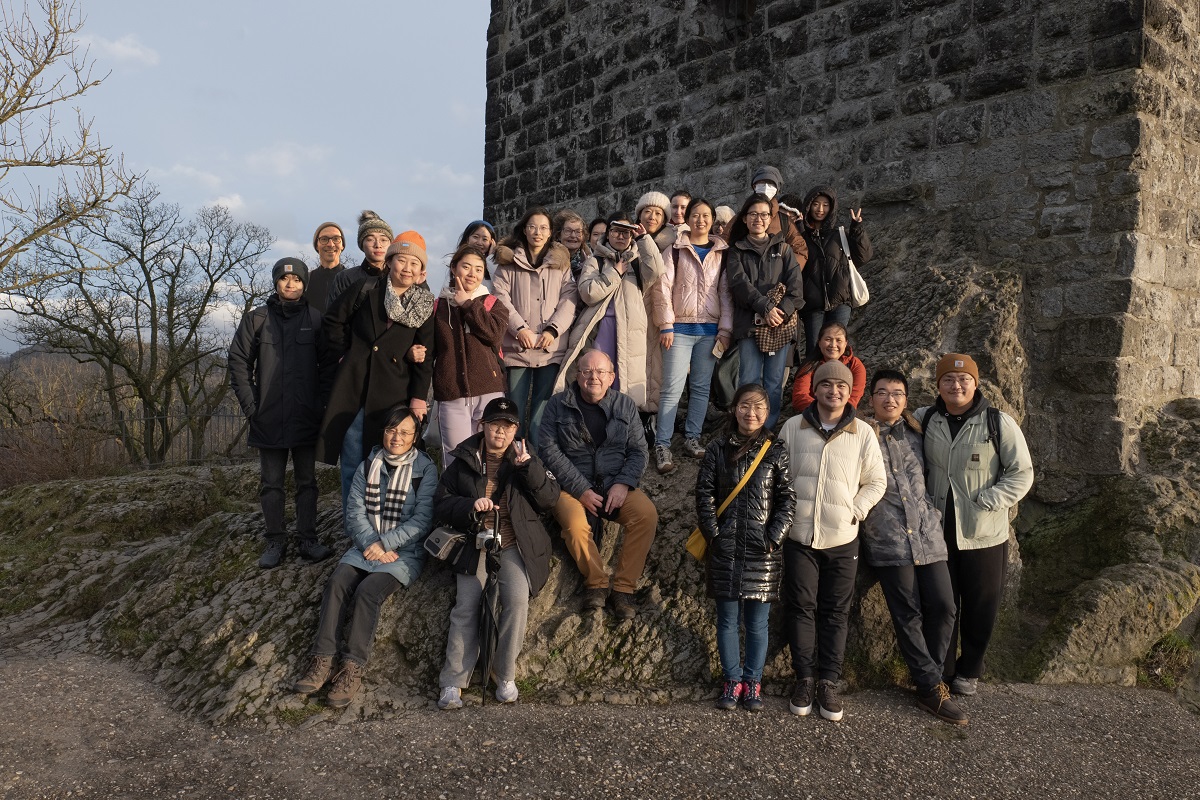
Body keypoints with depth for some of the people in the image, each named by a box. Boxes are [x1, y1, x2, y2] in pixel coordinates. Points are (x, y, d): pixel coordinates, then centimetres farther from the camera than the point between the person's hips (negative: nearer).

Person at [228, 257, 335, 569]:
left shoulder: (315, 319, 3)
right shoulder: (256, 319, 4)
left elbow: (329, 364, 2)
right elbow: (239, 362, 4)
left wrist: (321, 403, -5)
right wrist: (250, 404, -3)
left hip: (306, 418, -1)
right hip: (268, 419, 1)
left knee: (307, 481, 7)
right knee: (271, 483, 7)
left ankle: (308, 540, 15)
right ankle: (276, 541, 17)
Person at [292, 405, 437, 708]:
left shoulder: (425, 470, -1)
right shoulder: (367, 467, 12)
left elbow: (422, 521, -8)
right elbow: (355, 514, 5)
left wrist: (384, 543, -15)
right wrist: (373, 546, -12)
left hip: (406, 551, -4)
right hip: (366, 546, 4)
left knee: (368, 590, -28)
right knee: (336, 582, -23)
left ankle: (353, 669, -25)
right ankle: (321, 660, -23)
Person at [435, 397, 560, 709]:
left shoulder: (525, 458, 13)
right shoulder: (463, 461, 12)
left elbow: (550, 499, 3)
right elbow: (441, 504, 8)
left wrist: (529, 468, -12)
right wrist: (471, 506, -11)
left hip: (514, 545, 0)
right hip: (474, 544, 0)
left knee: (517, 599, -25)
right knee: (466, 606, -19)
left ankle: (506, 675, -9)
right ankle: (453, 683, -10)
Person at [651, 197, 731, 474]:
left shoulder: (722, 253, 10)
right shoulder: (676, 250, 3)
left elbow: (726, 292, 8)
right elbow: (664, 288, -2)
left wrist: (725, 329, 1)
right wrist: (666, 325, -9)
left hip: (710, 329, 3)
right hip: (681, 328, -2)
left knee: (701, 387, 7)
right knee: (672, 388, -7)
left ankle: (692, 437, 18)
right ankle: (662, 445, -5)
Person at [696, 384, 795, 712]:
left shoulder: (775, 452, 1)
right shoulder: (717, 449, 3)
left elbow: (787, 499, 0)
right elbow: (704, 494, 2)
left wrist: (774, 538, -9)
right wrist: (713, 534, -5)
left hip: (763, 550, 0)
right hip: (725, 549, 1)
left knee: (757, 621, 7)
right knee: (727, 619, 8)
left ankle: (753, 683, 21)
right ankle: (732, 681, 22)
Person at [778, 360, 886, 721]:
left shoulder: (863, 433, 1)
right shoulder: (793, 427, 2)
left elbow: (876, 482, 9)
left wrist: (856, 510, -4)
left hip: (842, 538, 0)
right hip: (799, 536, 0)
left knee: (836, 612, 7)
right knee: (800, 607, 4)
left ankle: (828, 682, 17)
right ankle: (804, 678, 17)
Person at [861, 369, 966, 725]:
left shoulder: (916, 433, 13)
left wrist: (934, 511, 13)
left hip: (928, 534, 4)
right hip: (888, 539, -4)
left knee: (943, 607, 0)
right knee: (908, 616, 0)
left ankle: (926, 675, 18)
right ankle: (931, 688, 9)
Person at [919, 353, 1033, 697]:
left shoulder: (999, 422, -8)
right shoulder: (924, 419, 1)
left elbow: (1022, 473, -5)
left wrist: (989, 501, -17)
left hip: (984, 535, -2)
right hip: (938, 531, 2)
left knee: (980, 606, 11)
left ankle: (969, 671, 31)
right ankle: (941, 672, 26)